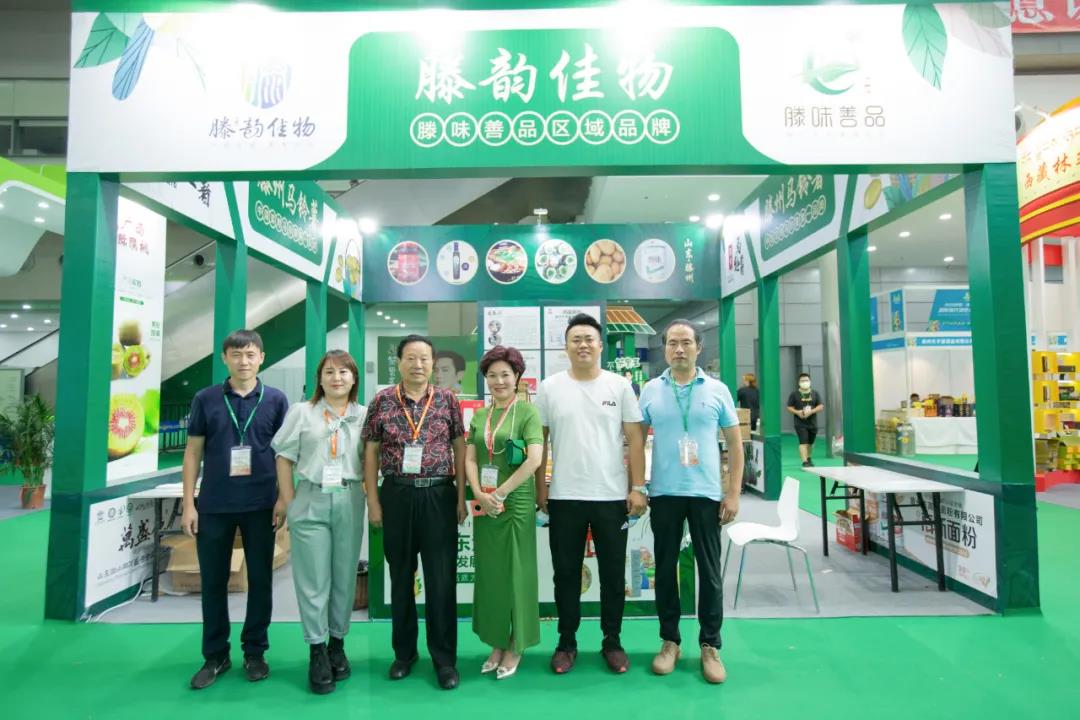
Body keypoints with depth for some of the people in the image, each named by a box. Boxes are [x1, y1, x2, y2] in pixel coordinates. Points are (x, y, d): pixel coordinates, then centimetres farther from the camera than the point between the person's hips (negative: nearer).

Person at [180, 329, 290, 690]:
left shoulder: (276, 399, 0)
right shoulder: (205, 399, 1)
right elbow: (193, 452, 4)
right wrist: (188, 504, -1)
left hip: (261, 505, 0)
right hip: (214, 505, 1)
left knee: (260, 579, 9)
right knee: (213, 581, 11)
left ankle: (255, 651, 26)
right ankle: (215, 654, 27)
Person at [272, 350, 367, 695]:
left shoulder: (364, 415, 6)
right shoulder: (301, 412, 3)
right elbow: (284, 456, 3)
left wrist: (370, 497, 0)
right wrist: (286, 499, -1)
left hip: (350, 501, 1)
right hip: (310, 501, -1)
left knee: (345, 576, 9)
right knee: (313, 579, 2)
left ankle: (337, 644, 24)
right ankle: (317, 651, 14)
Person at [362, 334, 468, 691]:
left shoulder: (448, 400, 2)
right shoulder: (382, 401, 2)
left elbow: (460, 448, 4)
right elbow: (371, 453, 4)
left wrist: (461, 497, 0)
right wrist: (373, 501, 0)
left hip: (439, 495, 0)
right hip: (396, 496, 1)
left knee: (442, 579, 3)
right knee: (400, 577, 12)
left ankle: (445, 658, 16)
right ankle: (404, 652, 29)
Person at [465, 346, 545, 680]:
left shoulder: (527, 412, -7)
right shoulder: (478, 416, 9)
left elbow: (535, 459, -17)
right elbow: (470, 459, 6)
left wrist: (500, 493, -15)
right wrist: (479, 495, -10)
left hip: (516, 503, -5)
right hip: (485, 505, 5)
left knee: (516, 573, 5)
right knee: (488, 573, 12)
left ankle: (515, 646, 22)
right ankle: (496, 642, 28)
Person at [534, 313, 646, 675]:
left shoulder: (619, 386, 1)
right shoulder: (549, 388, 1)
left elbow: (635, 439, 1)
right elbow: (538, 441, 4)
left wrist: (637, 488, -4)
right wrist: (540, 488, 1)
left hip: (612, 497, 0)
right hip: (564, 498, 0)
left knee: (613, 574, 12)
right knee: (566, 574, 11)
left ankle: (612, 641, 29)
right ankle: (566, 642, 28)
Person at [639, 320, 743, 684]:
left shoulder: (717, 390, 1)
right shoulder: (650, 390, 2)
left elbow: (735, 444, 3)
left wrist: (733, 493, -1)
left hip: (707, 493, 0)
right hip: (664, 493, 1)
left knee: (709, 570, 7)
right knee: (665, 567, 10)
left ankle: (710, 645, 23)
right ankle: (669, 640, 26)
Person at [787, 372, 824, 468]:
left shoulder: (815, 393, 7)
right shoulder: (794, 394, 0)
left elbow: (821, 407, 1)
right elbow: (789, 408, 1)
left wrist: (811, 411, -16)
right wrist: (797, 412, -18)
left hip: (812, 423, 3)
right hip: (800, 424, -3)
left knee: (810, 443, 17)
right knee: (803, 442, -15)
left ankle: (809, 458, 40)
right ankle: (805, 462, -18)